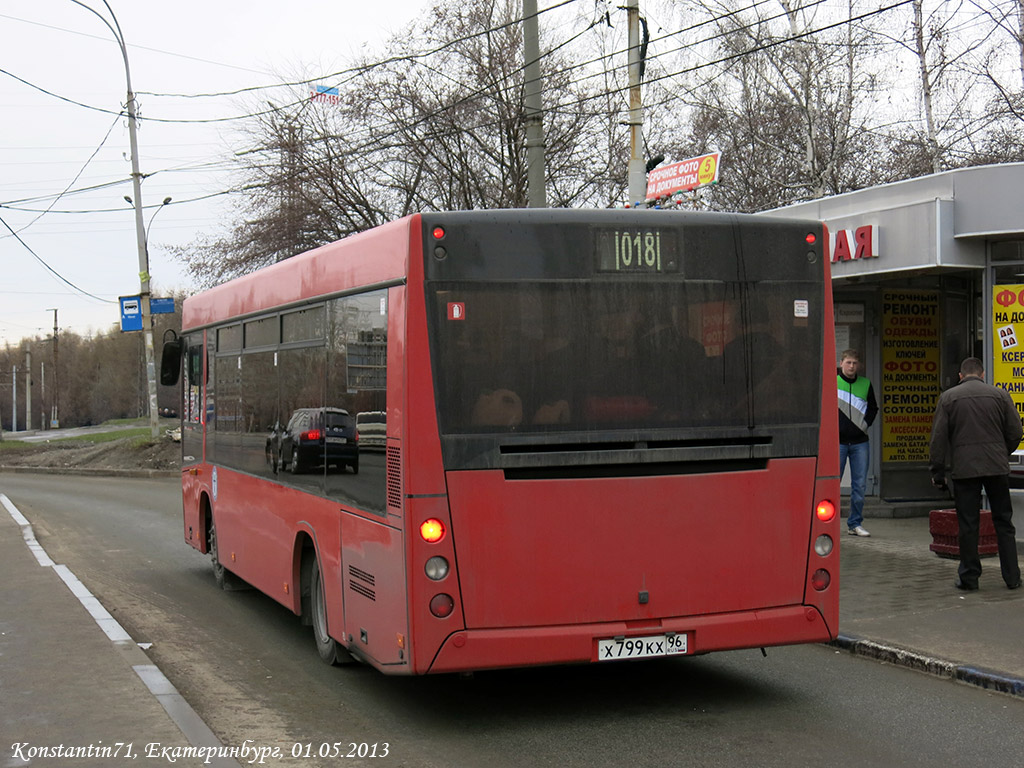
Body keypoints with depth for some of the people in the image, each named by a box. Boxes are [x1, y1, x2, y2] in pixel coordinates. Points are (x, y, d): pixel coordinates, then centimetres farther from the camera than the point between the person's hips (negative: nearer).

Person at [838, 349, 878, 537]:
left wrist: (866, 424, 8)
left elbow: (873, 407, 22)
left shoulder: (865, 384, 9)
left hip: (860, 442, 3)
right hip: (837, 441, -3)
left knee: (859, 484, 3)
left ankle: (855, 523, 11)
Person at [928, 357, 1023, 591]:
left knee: (968, 524, 3)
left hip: (963, 468, -1)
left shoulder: (948, 397, 3)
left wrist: (937, 472, 5)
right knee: (1003, 521, 9)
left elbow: (938, 438, -1)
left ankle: (968, 577, 7)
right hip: (997, 467, 1)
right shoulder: (1000, 395, 6)